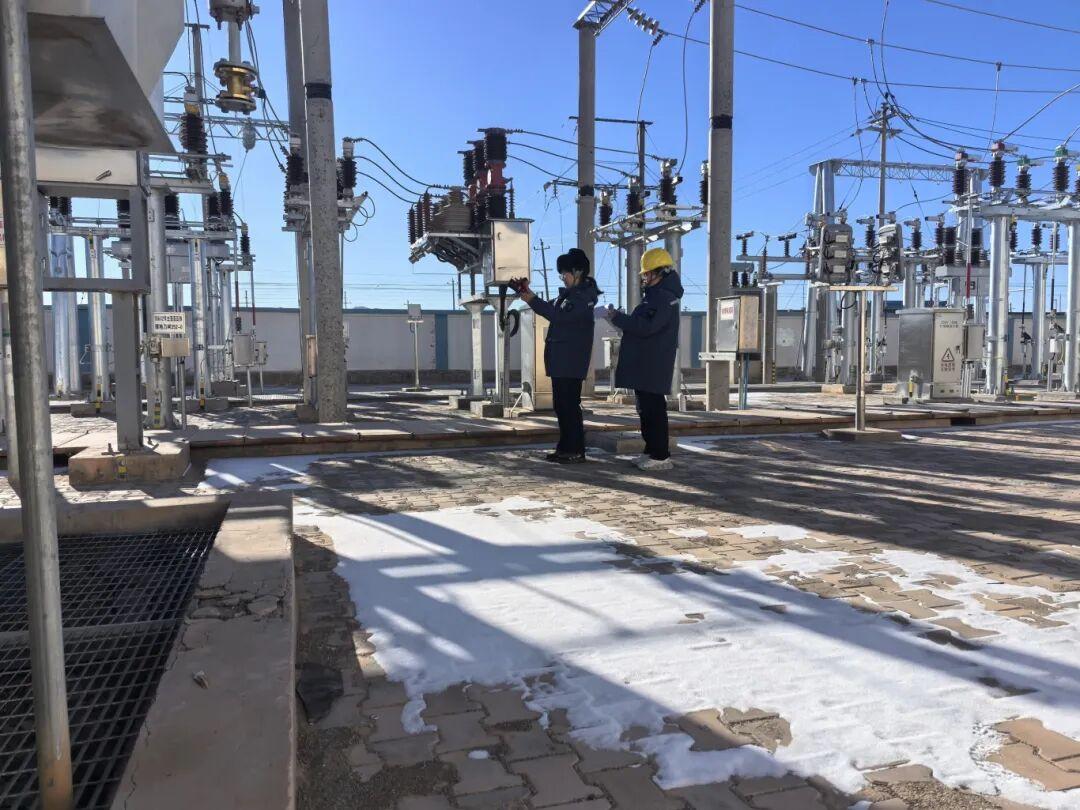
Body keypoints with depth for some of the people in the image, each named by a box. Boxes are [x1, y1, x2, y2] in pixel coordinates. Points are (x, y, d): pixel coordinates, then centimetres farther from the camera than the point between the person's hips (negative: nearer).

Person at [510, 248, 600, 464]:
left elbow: (558, 315, -23)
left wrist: (531, 299, -21)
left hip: (572, 360, -9)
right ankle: (565, 448, 17)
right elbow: (548, 309, 17)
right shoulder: (568, 294, 17)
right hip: (559, 359, 9)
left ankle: (576, 451, -3)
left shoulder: (584, 296, -12)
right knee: (561, 405, 11)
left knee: (570, 404, -8)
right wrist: (527, 292, 7)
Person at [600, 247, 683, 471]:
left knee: (653, 408, -9)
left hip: (653, 366, -11)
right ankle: (652, 451, 22)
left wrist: (617, 317, -18)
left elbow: (646, 326, -26)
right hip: (644, 365, 11)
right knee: (647, 408, 15)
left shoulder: (664, 299, -16)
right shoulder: (656, 295, 19)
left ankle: (661, 456, -5)